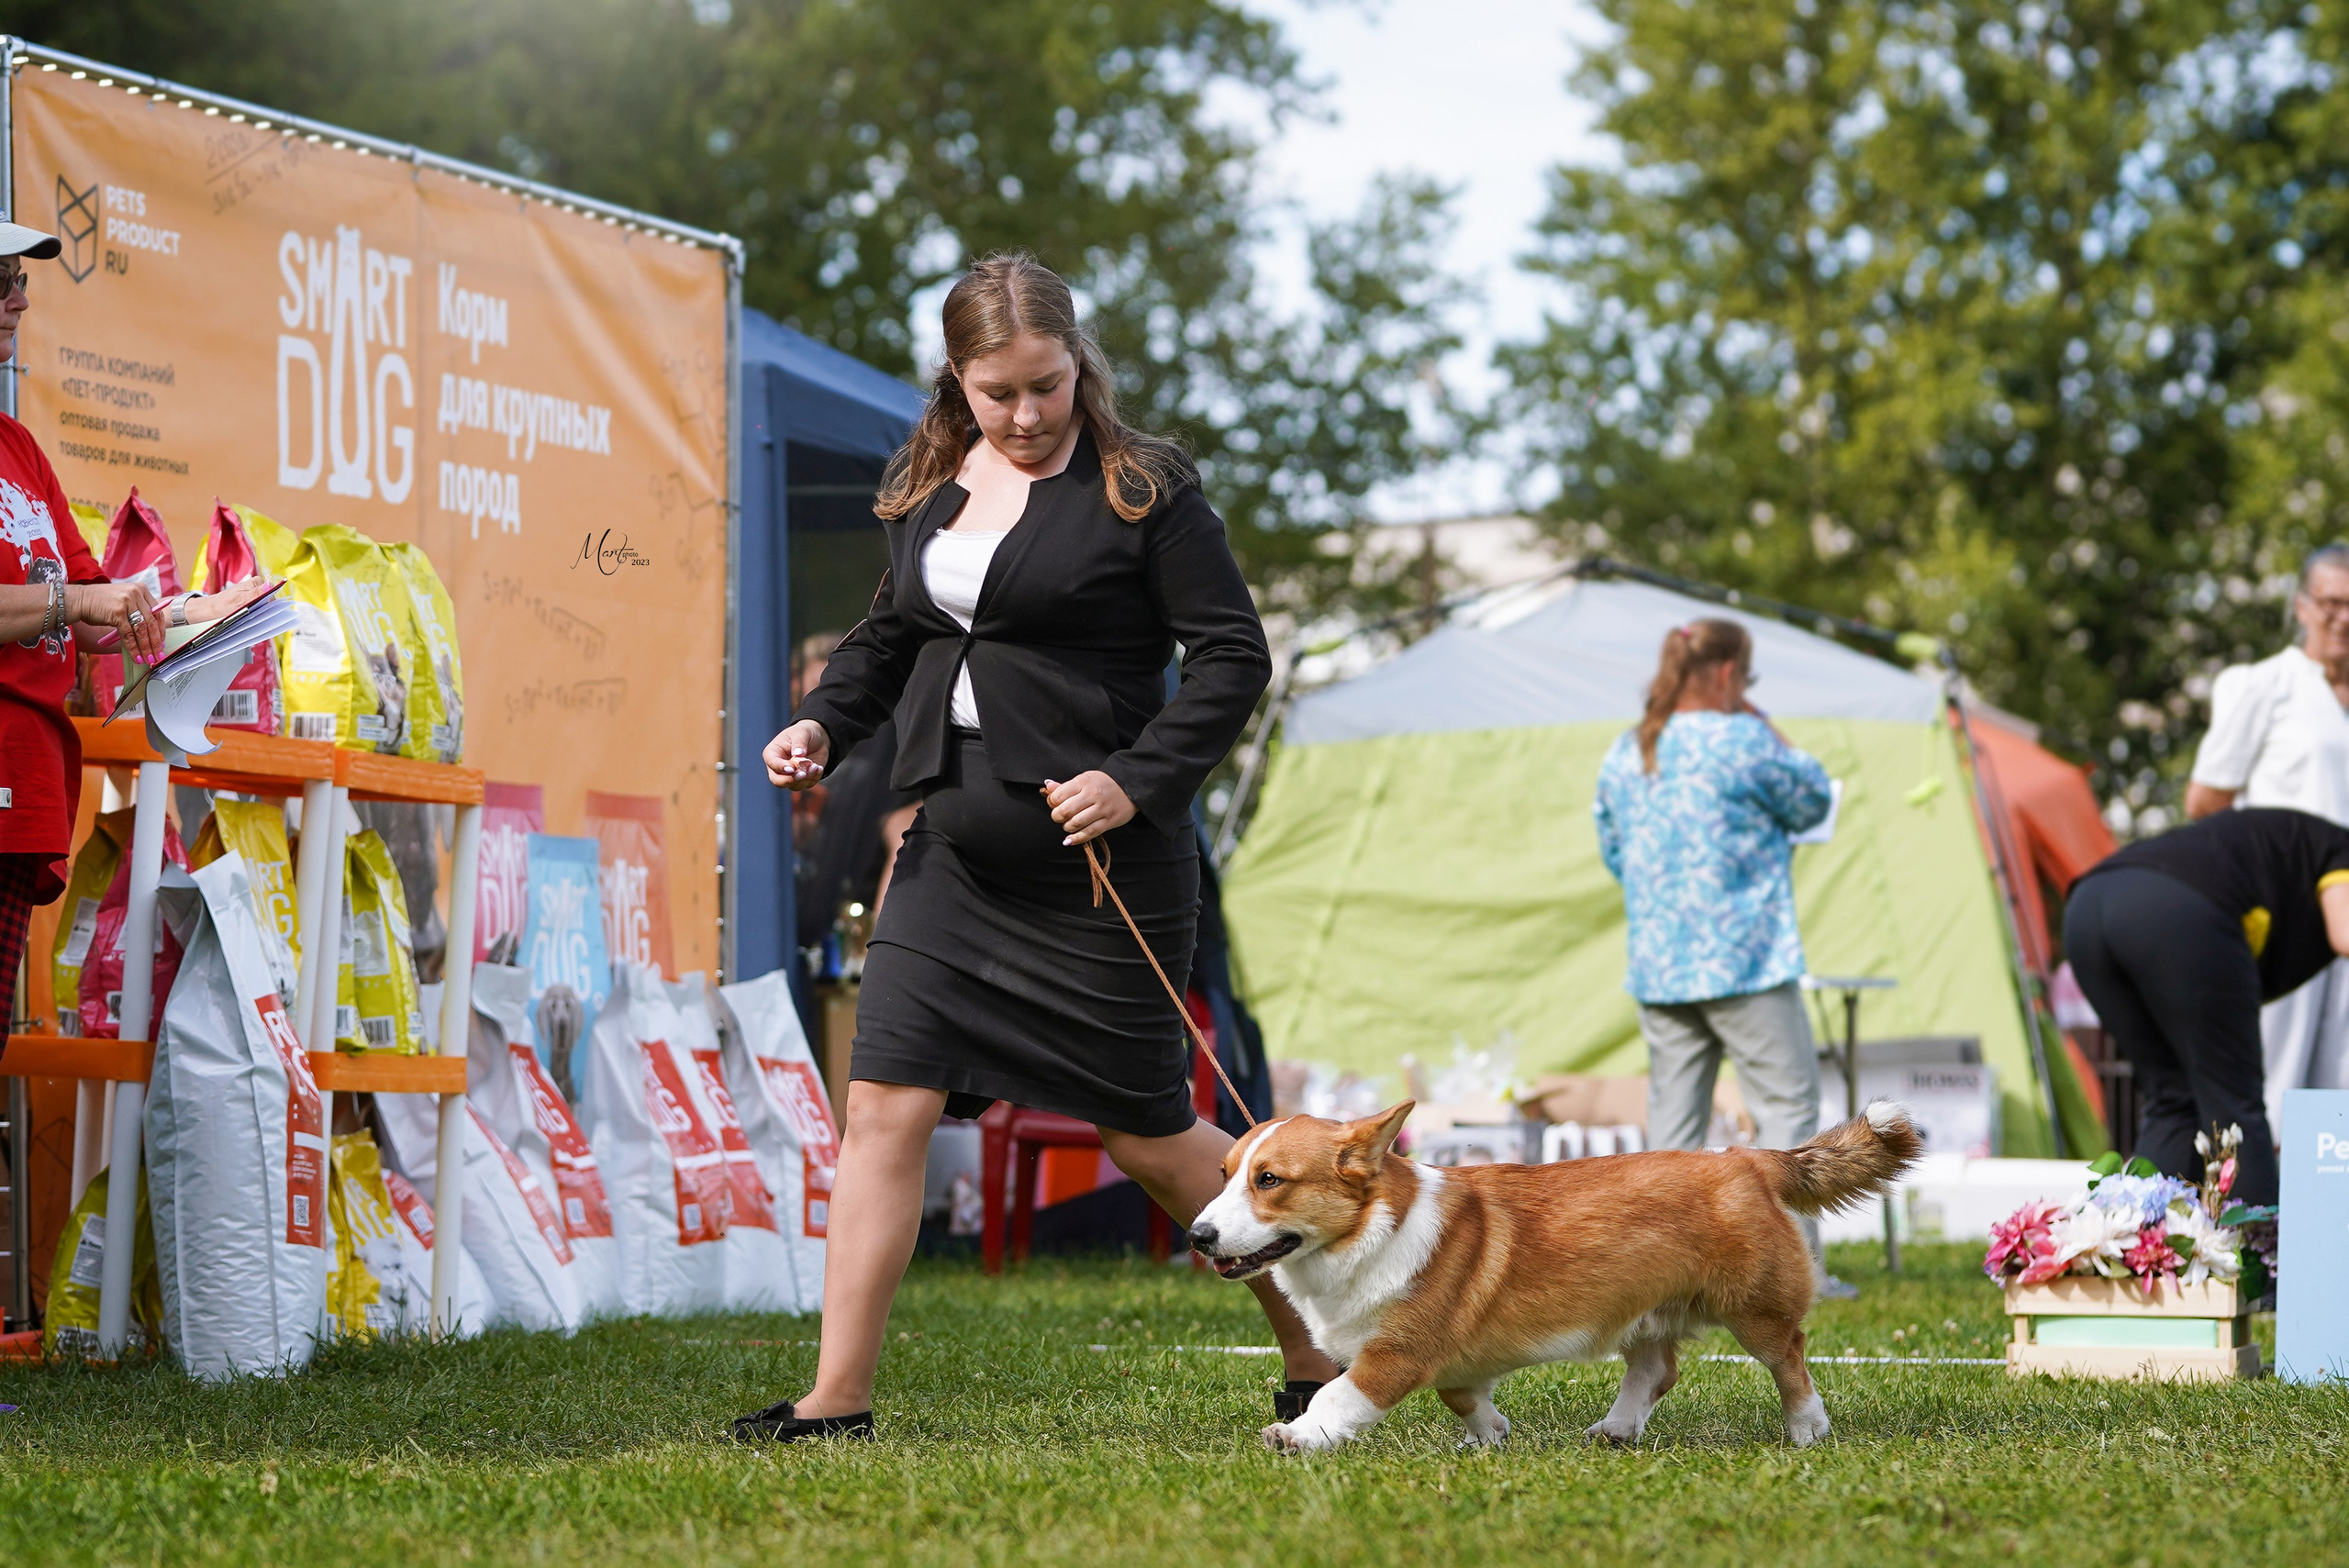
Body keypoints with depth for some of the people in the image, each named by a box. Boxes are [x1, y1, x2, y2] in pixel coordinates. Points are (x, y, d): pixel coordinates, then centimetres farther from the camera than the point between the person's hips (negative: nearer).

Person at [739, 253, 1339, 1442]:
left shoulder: (1142, 487, -7)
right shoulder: (927, 487, 10)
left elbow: (1234, 653, -8)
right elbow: (893, 633, 24)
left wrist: (1138, 779, -19)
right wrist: (824, 722, 5)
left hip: (1101, 866, -5)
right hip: (955, 853, 5)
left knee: (1147, 1136, 3)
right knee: (885, 1106, -4)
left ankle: (1318, 1356, 21)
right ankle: (837, 1401, -1)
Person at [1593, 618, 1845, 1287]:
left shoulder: (1623, 754, 9)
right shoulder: (1743, 742, -11)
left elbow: (1612, 850, 18)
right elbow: (1812, 805, 2)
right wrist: (1771, 732, 9)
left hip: (1656, 967, 6)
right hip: (1743, 961, -6)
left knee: (1673, 1114, 9)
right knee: (1786, 1104, 0)